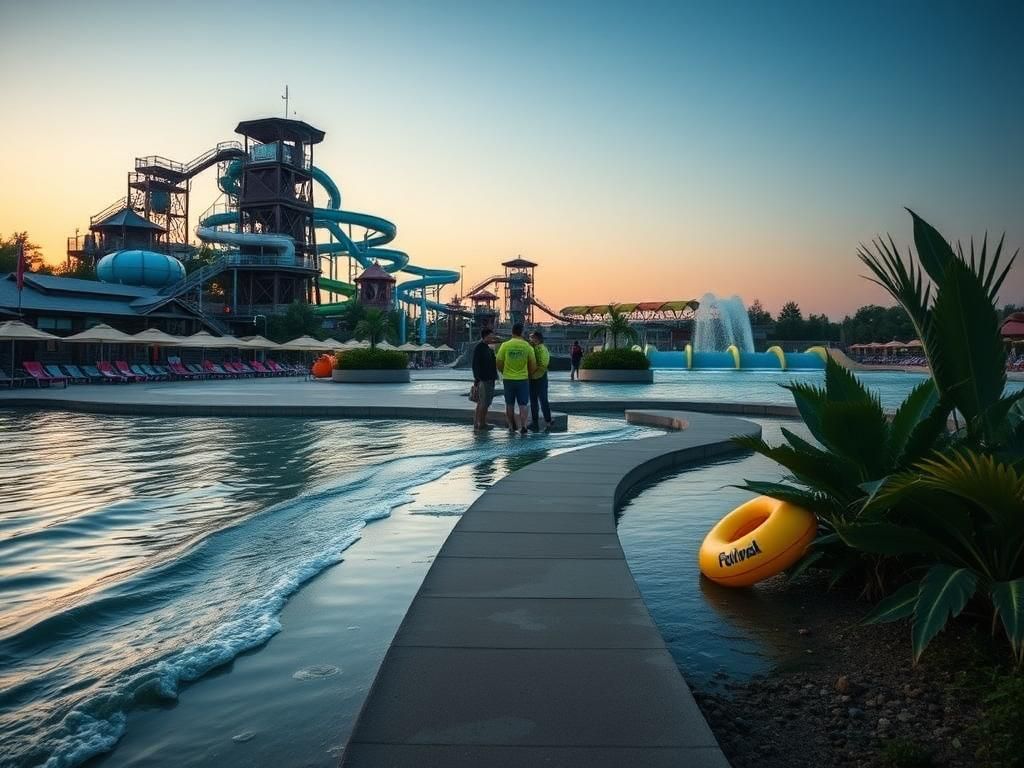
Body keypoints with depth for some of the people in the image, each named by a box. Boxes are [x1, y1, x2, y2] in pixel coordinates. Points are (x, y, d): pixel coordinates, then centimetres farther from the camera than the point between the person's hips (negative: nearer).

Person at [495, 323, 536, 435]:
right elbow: (533, 365, 0)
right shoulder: (527, 346, -5)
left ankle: (512, 426, 19)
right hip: (523, 379, 0)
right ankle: (523, 427, -3)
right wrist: (529, 374, 18)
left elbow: (498, 362, -3)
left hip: (508, 379, 0)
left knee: (510, 404, 13)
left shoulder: (505, 345, -7)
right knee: (523, 405, 6)